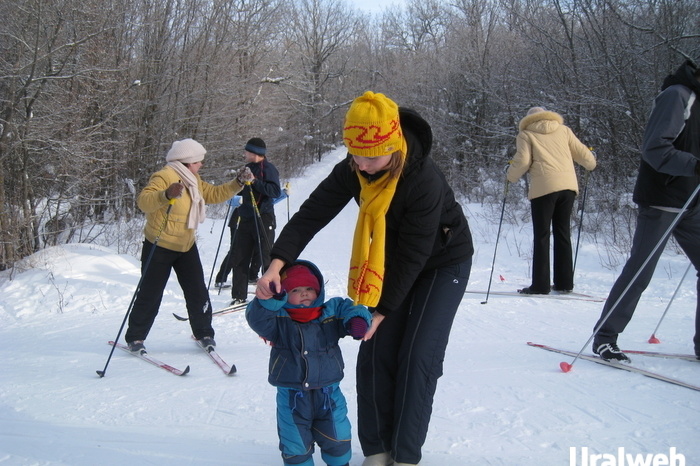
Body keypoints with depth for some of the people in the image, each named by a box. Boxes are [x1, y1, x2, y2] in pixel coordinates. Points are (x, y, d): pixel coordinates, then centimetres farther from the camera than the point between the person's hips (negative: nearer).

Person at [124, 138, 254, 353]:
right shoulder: (164, 177, -18)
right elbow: (144, 201, -32)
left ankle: (204, 333, 20)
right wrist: (166, 195, -51)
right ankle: (135, 337, 16)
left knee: (198, 292, 5)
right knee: (150, 295, 1)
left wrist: (238, 183, 6)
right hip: (159, 247, -7)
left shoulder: (194, 180, 10)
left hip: (187, 247, 7)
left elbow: (214, 194, 18)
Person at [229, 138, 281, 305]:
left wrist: (255, 182, -23)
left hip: (263, 218, -8)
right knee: (238, 257, 5)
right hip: (247, 219, 8)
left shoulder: (267, 168, -7)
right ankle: (239, 296, 12)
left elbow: (276, 191, -19)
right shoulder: (249, 167, 17)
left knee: (265, 257, -5)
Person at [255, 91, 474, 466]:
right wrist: (277, 263, -35)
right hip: (391, 263, 5)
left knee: (417, 357, -10)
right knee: (375, 352, -1)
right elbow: (312, 213, -22)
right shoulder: (352, 170, -18)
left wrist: (382, 310, -25)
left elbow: (413, 254, -29)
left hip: (443, 263, -5)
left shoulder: (425, 180, -34)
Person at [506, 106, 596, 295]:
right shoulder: (563, 130, 18)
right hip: (568, 186, 4)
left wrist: (511, 176, 13)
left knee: (541, 235, 0)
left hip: (544, 187, -4)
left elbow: (523, 160, -4)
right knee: (563, 233, 11)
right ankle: (565, 283, 13)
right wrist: (591, 163, 38)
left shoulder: (526, 134, 9)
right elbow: (581, 152, 17)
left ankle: (540, 284, -2)